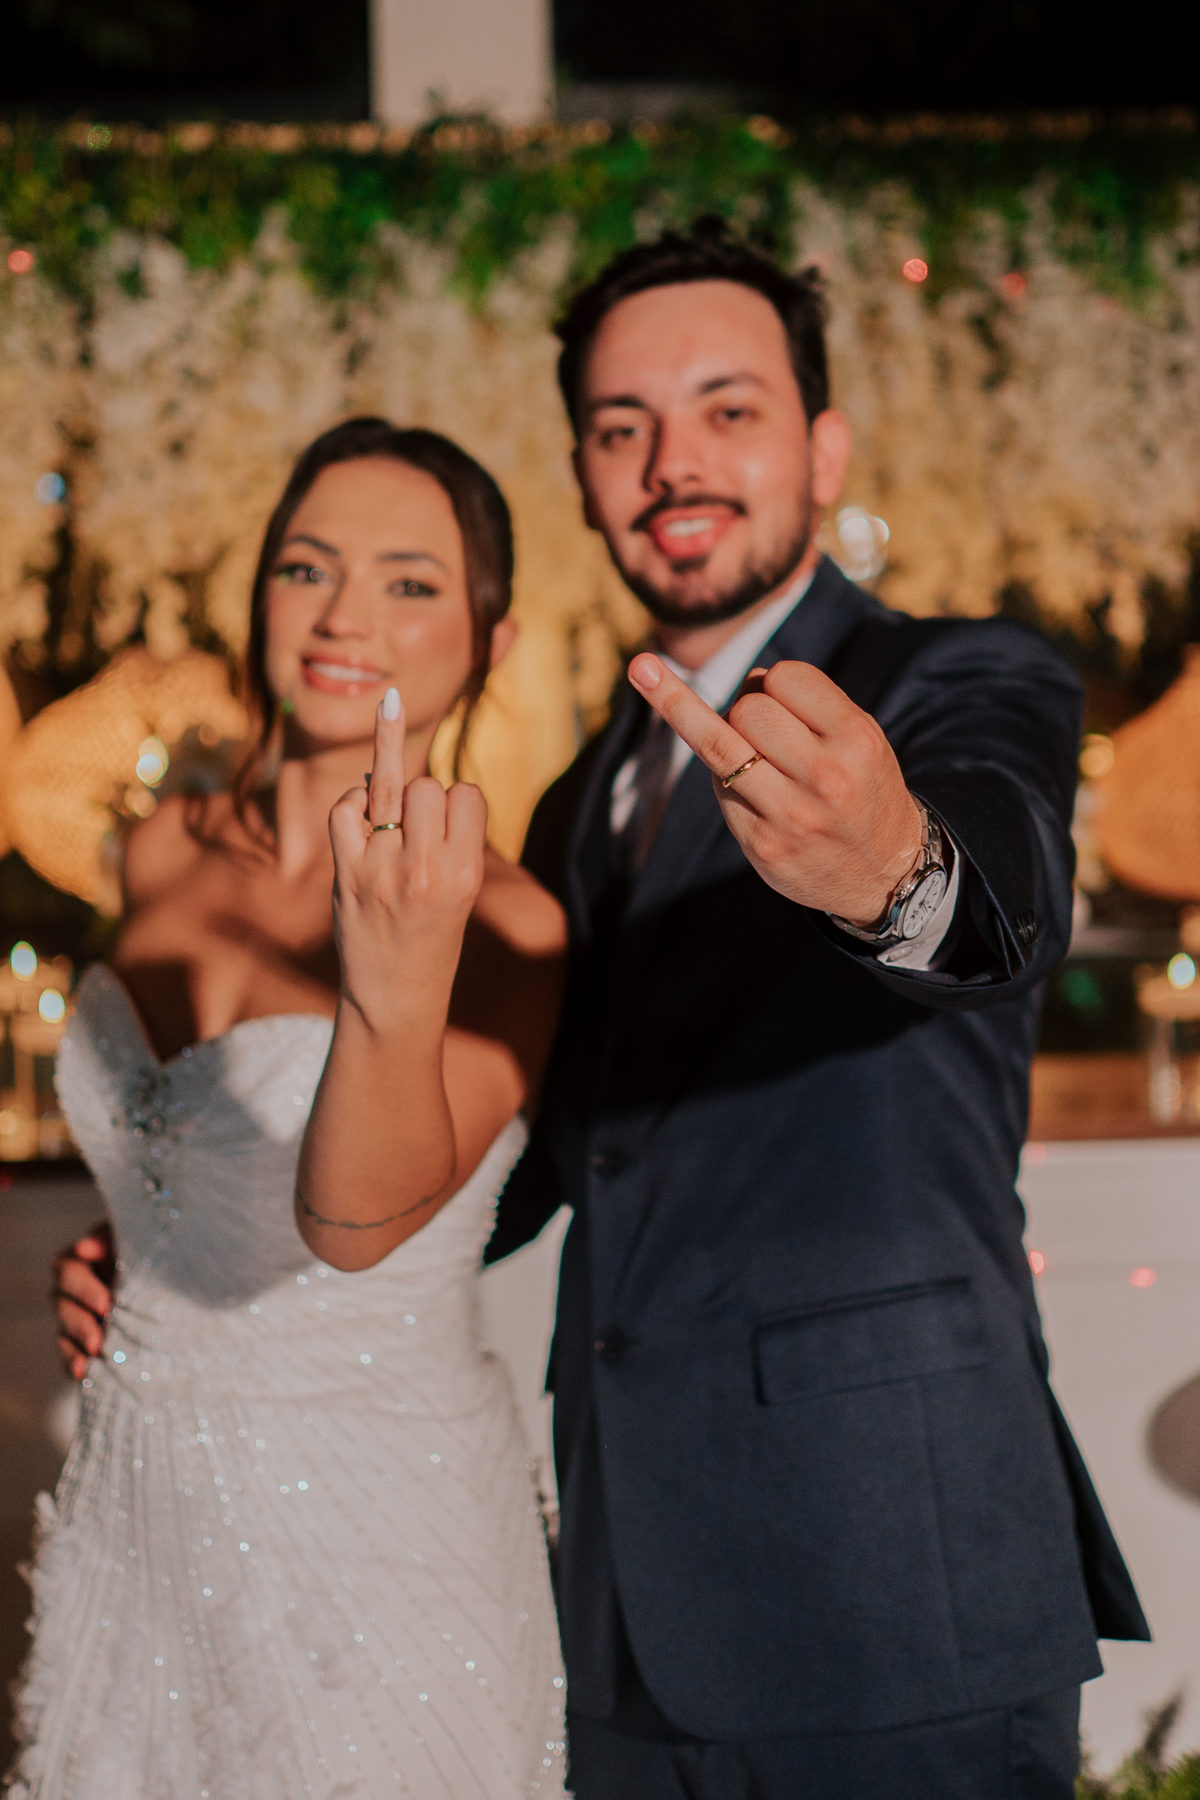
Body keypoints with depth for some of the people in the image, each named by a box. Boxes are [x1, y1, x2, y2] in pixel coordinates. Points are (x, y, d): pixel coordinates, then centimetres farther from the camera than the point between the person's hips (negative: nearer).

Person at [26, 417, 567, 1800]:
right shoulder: (167, 854, 2)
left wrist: (400, 968, -48)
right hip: (136, 1520, 6)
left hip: (372, 1549, -5)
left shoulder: (502, 931, -16)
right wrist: (104, 1264, 5)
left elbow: (367, 1208, -33)